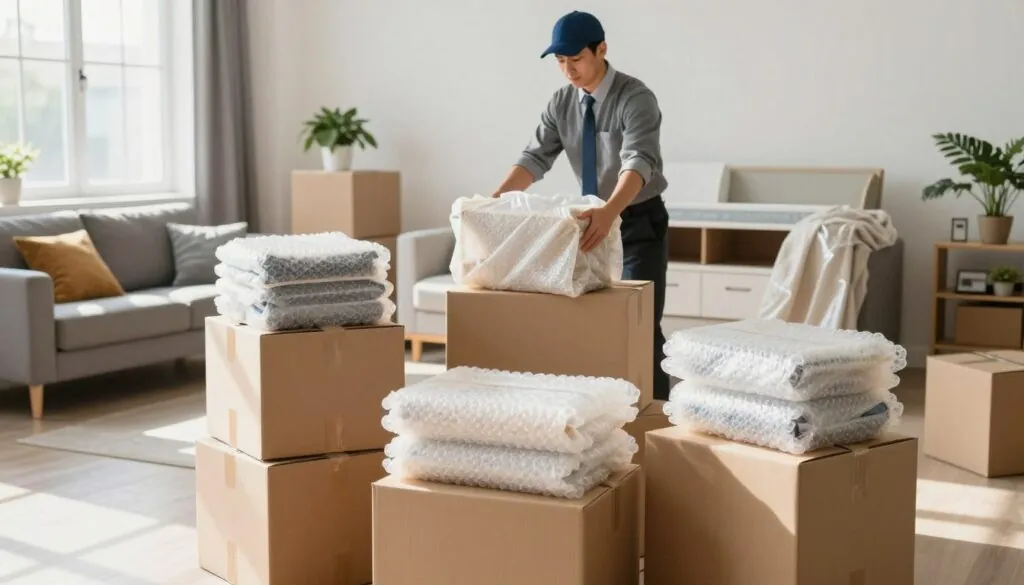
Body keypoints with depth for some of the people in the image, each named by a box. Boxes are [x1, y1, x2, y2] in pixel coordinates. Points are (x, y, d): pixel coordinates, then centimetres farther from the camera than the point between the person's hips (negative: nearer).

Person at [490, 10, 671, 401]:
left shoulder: (635, 98, -21)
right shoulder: (561, 103, -2)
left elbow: (639, 162, -36)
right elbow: (535, 158, -9)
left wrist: (609, 212, -54)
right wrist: (497, 197, -28)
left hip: (640, 222, -6)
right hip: (597, 220, 6)